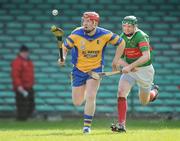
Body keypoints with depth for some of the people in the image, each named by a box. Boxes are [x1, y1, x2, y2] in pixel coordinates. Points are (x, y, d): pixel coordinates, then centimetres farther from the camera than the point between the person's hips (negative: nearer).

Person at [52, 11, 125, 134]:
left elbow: (121, 43, -1)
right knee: (77, 102, 7)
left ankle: (87, 125, -3)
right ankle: (85, 90, 43)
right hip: (79, 69, 1)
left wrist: (116, 61, -3)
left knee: (90, 97, -19)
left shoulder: (104, 35, -15)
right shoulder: (76, 34, -16)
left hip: (96, 69, -1)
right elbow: (65, 46, -5)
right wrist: (63, 57, -25)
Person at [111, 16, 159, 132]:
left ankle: (154, 91, 47)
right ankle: (121, 125, -22)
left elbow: (146, 57, -33)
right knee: (121, 92, -21)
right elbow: (120, 58, 5)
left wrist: (130, 66, -39)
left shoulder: (141, 37, -22)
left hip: (144, 70, -4)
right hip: (129, 69, 4)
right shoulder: (122, 37, -1)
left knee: (144, 102, 11)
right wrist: (125, 64, -18)